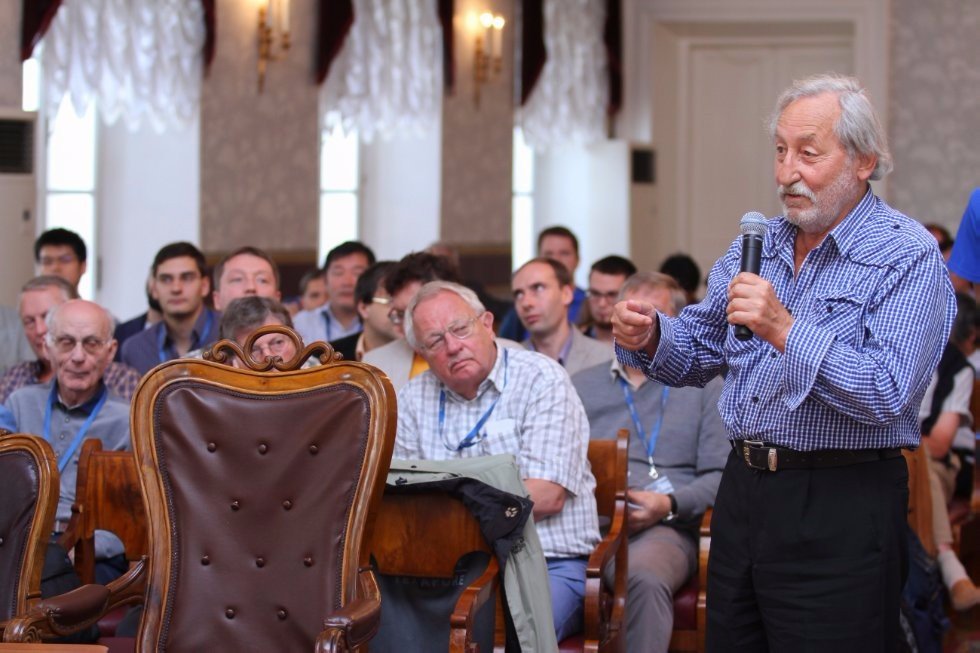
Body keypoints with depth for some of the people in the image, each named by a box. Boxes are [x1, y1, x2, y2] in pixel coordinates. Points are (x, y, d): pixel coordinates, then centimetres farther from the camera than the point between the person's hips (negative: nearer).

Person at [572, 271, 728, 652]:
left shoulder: (706, 387, 17)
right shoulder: (581, 385, 26)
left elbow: (720, 476, 6)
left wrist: (669, 504, -11)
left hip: (664, 527, -1)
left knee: (646, 578, -40)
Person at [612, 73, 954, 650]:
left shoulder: (909, 257, -10)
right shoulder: (758, 244, 12)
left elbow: (889, 394, -22)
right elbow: (698, 353, 18)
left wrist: (785, 330, -29)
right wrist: (649, 337, -4)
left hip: (841, 510, -6)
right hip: (744, 489, 7)